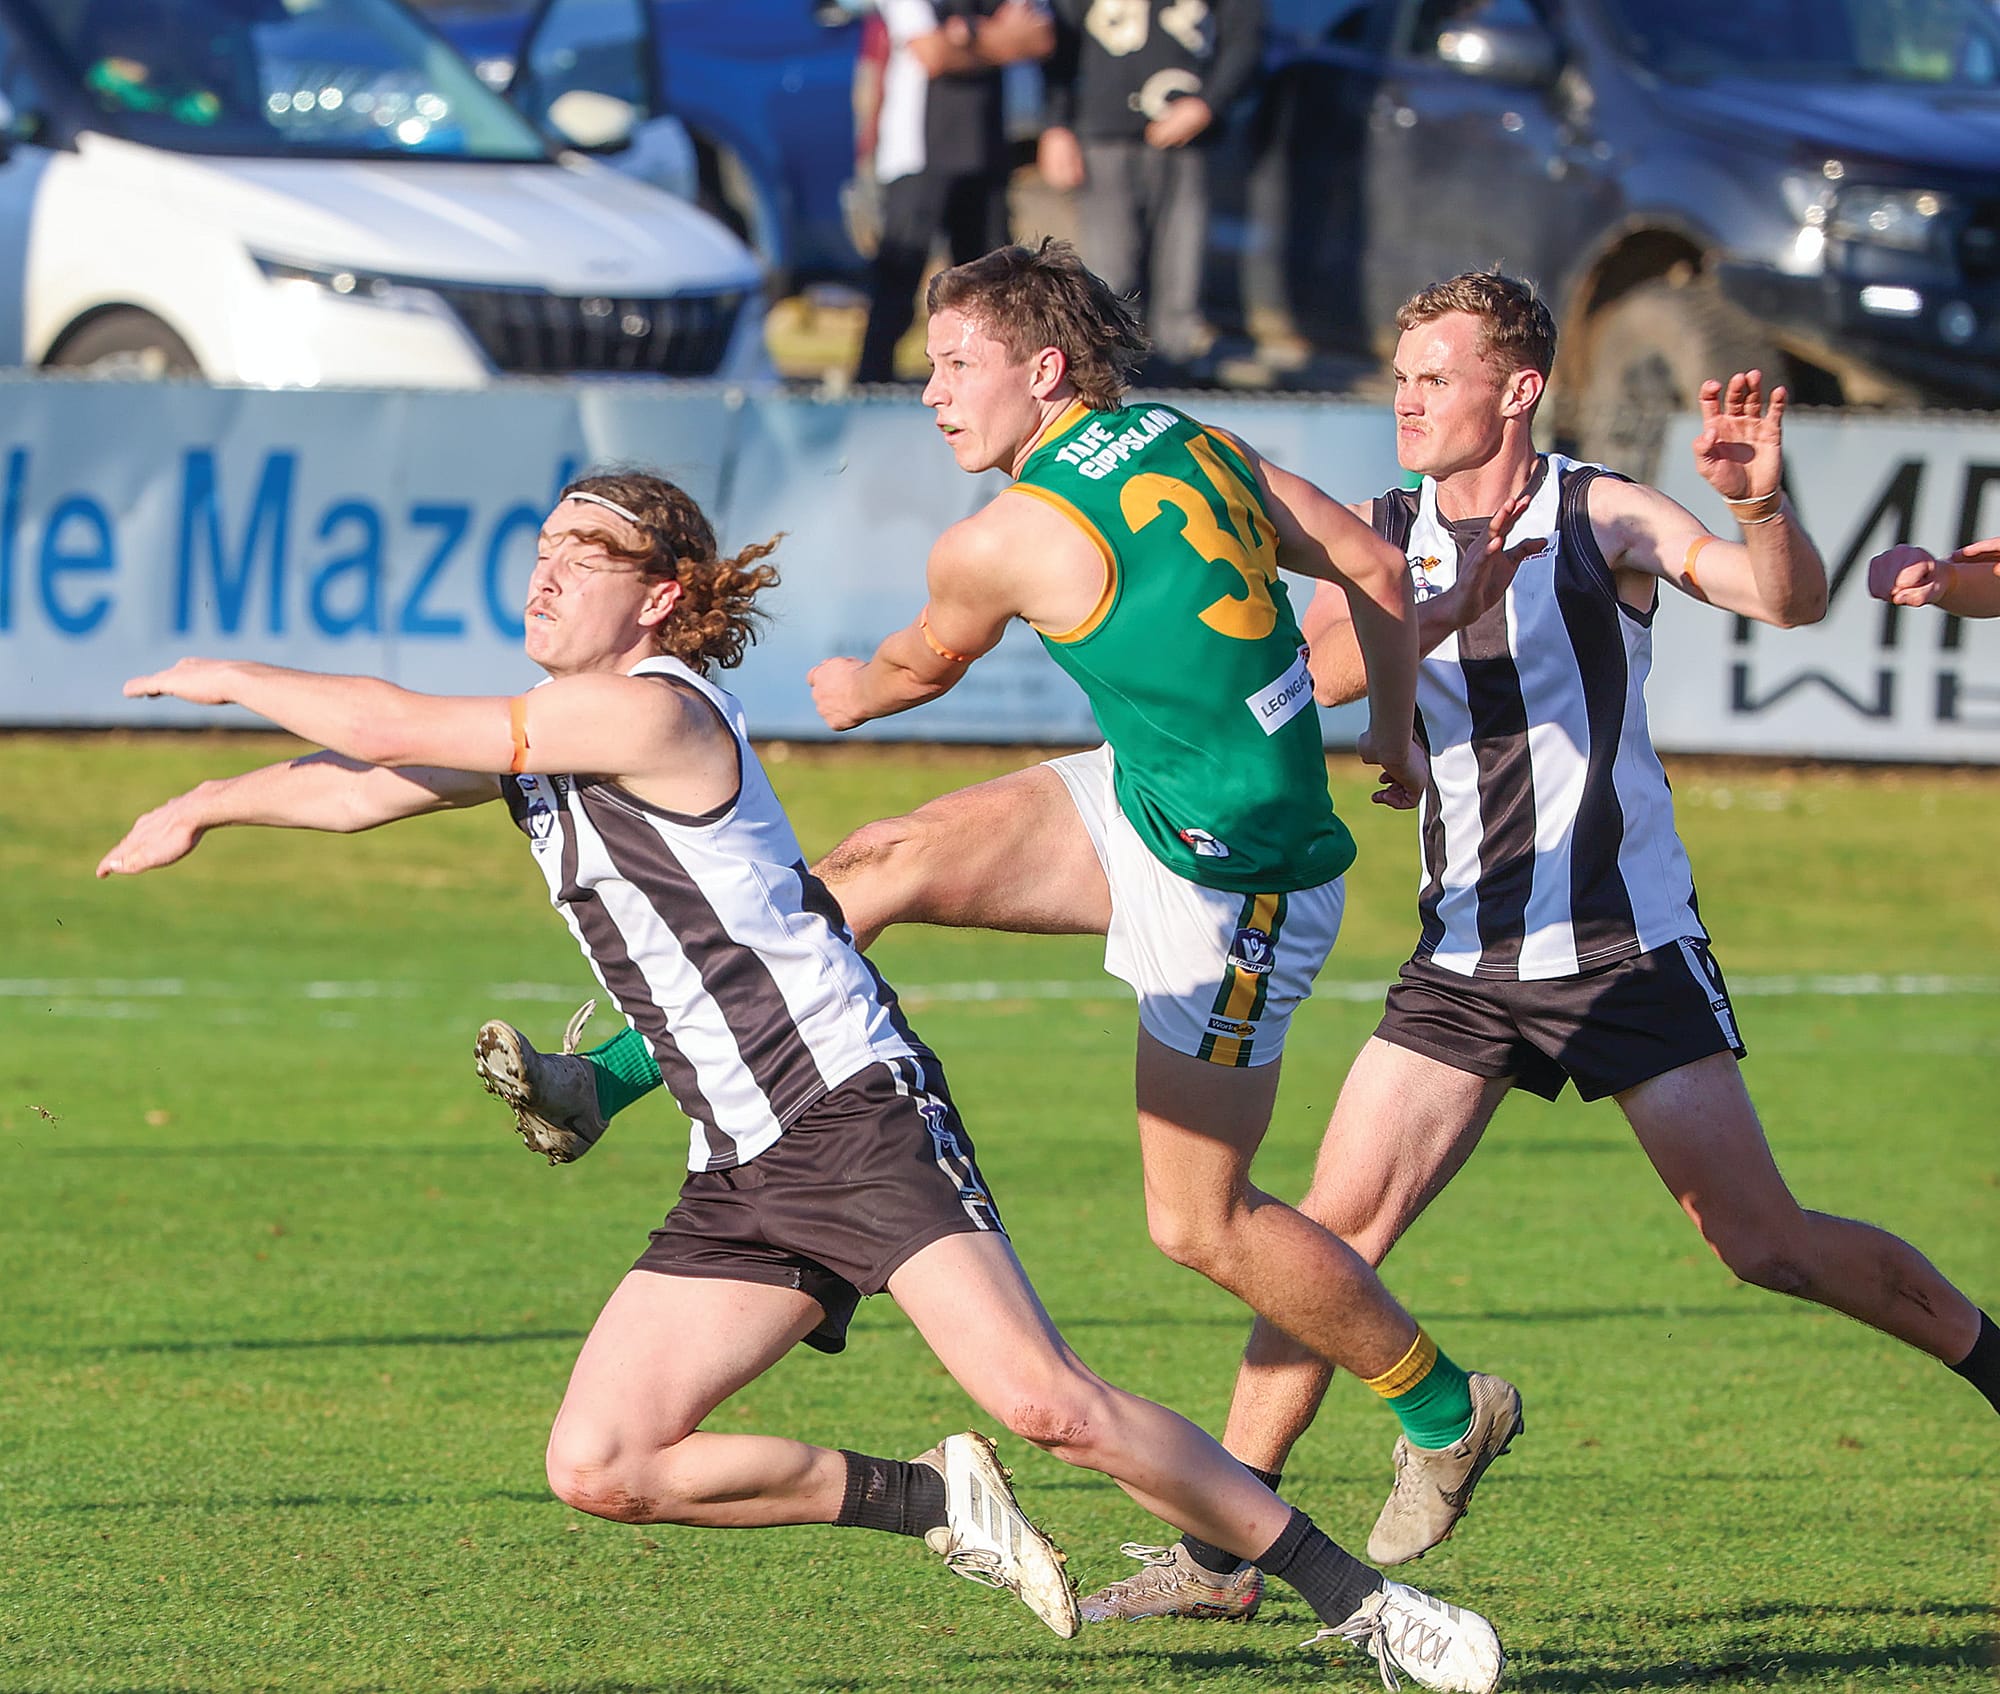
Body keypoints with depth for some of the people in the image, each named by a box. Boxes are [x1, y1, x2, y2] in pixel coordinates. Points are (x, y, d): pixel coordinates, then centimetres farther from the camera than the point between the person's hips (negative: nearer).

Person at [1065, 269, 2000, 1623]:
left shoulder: (1601, 518, -7)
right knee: (1334, 1230, -6)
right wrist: (1443, 608, -27)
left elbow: (1790, 601, -19)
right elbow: (1306, 670, -9)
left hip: (1629, 945, -4)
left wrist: (1763, 503, -40)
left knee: (1763, 1242, -7)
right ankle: (1219, 1548, -1)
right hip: (1465, 963, 4)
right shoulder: (1385, 536, 6)